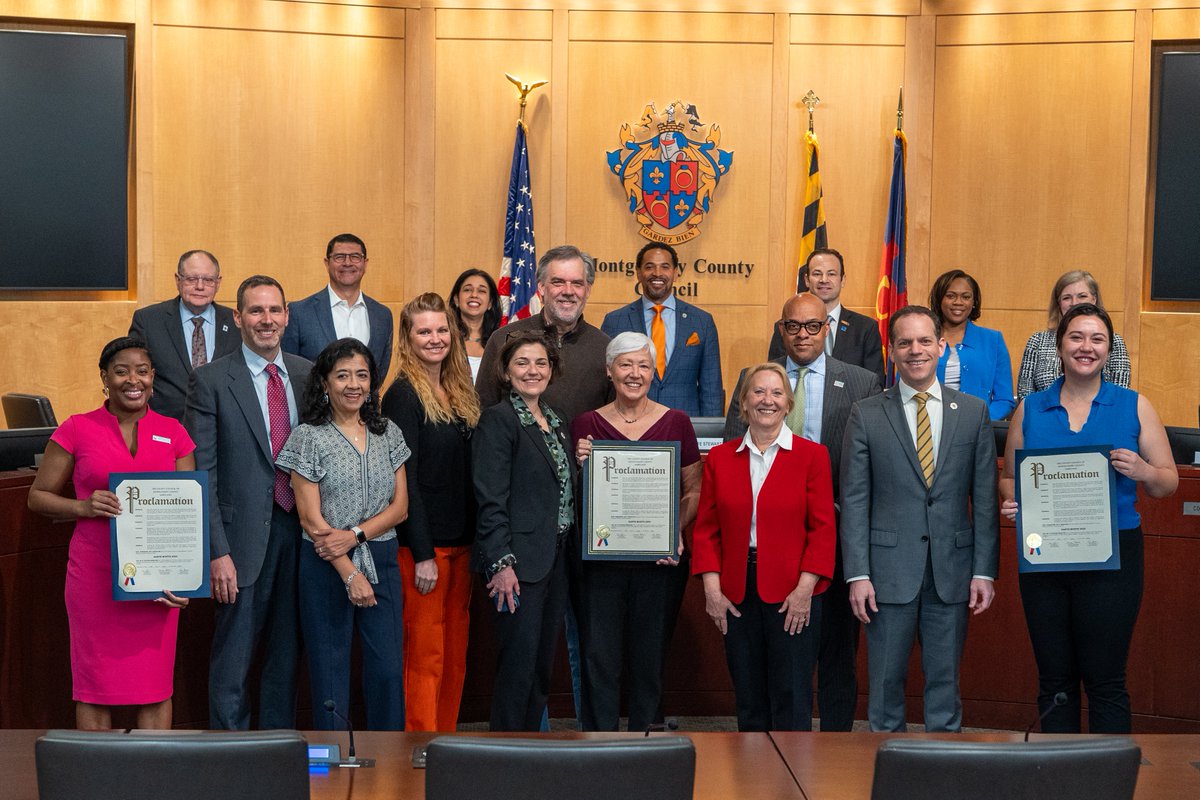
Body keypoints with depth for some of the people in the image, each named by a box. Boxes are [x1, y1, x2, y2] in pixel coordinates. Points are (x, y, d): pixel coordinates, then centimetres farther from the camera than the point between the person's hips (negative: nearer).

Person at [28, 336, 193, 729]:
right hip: (96, 575, -2)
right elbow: (38, 496, 6)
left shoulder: (173, 433, 6)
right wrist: (84, 508, -14)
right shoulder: (77, 430, 0)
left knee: (156, 685, 5)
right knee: (95, 684, 4)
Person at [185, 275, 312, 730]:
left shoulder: (307, 375, 8)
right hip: (244, 537, -4)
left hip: (299, 531, 4)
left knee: (287, 654, 14)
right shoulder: (211, 381, -5)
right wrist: (217, 552, -14)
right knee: (232, 662, 3)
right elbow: (203, 475, -8)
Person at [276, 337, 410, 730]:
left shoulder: (388, 433, 9)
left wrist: (355, 535, -12)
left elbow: (400, 505, 5)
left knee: (389, 668, 1)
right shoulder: (309, 437, -3)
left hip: (382, 561, 3)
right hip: (327, 566, -3)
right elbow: (311, 518, -8)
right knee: (330, 670, 3)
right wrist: (350, 573, -14)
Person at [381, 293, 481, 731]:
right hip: (423, 545, -7)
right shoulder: (404, 395, -10)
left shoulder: (460, 392, 13)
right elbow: (404, 480, -14)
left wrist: (477, 544, 8)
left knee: (455, 655, 11)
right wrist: (423, 555, -17)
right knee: (425, 657, -3)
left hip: (461, 542, 7)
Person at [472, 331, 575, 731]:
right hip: (521, 560, -8)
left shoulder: (556, 423, 16)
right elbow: (491, 499, -15)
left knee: (542, 667, 12)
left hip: (556, 559, 8)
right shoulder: (497, 420, -9)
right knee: (518, 667, -5)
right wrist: (502, 563, -20)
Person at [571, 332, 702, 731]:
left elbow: (694, 492, 8)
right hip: (601, 560, 0)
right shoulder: (586, 424, 4)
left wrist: (677, 530, -8)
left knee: (650, 658, 6)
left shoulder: (676, 422, 4)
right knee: (600, 658, -1)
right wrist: (580, 464, -9)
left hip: (658, 561, 0)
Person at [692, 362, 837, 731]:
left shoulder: (812, 455, 0)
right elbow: (706, 529, 7)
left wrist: (805, 589, -11)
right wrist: (711, 588, -3)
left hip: (793, 593, -3)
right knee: (748, 698, 9)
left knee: (791, 696, -1)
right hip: (736, 594, 3)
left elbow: (823, 529, -4)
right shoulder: (719, 458, 8)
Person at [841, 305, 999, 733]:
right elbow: (854, 500, -1)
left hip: (952, 570, 1)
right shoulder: (866, 414, 2)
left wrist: (985, 570, -1)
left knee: (945, 681, 8)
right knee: (885, 682, 5)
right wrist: (857, 574, -7)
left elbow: (985, 498, 5)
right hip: (890, 569, -1)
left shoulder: (974, 412, 6)